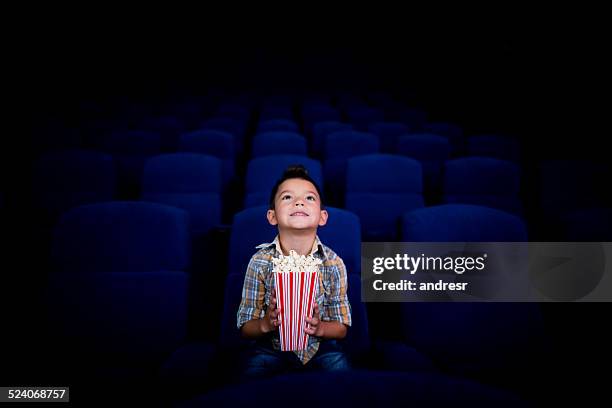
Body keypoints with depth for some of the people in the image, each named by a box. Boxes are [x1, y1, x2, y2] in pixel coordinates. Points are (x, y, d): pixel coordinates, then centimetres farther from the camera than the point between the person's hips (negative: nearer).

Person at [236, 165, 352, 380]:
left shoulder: (333, 263, -13)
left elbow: (342, 328, -3)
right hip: (271, 346, 0)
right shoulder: (260, 262, -13)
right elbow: (245, 327, -5)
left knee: (338, 365, -26)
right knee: (253, 368, -27)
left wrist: (320, 328, -26)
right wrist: (266, 324, -28)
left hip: (320, 345, 1)